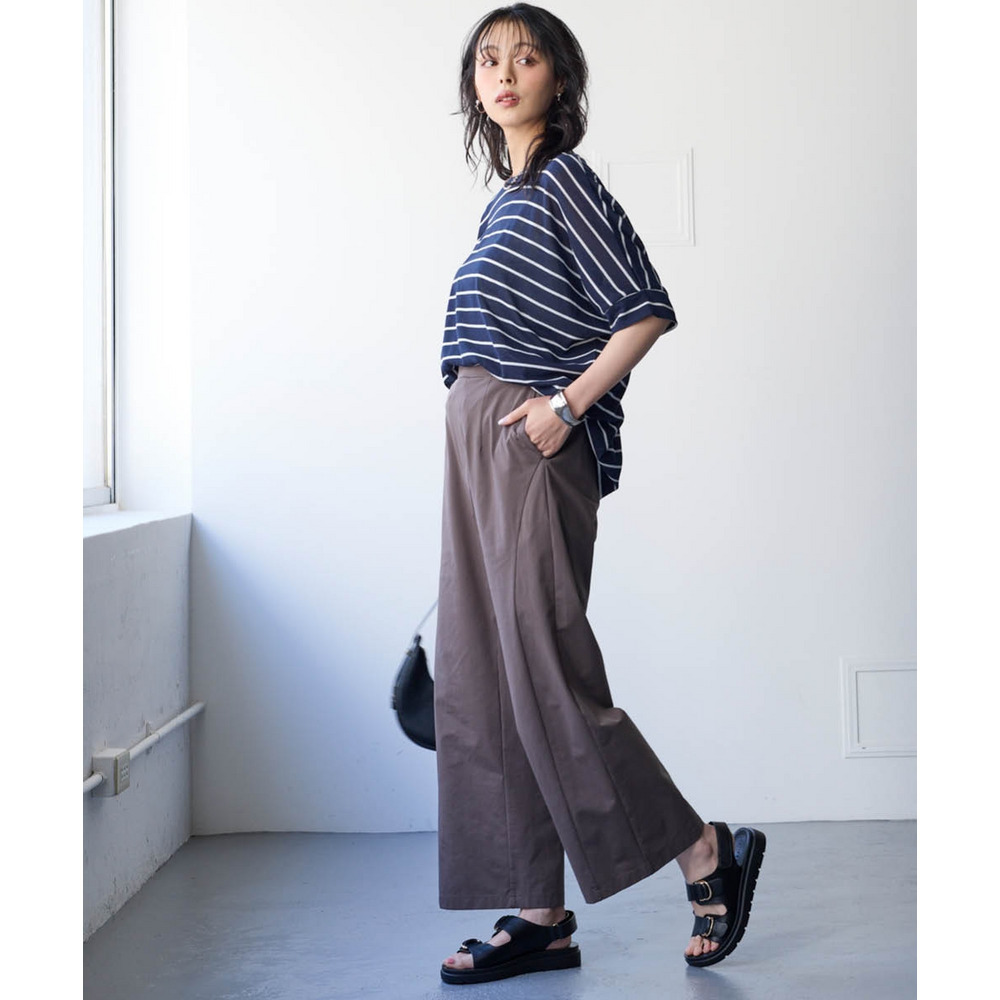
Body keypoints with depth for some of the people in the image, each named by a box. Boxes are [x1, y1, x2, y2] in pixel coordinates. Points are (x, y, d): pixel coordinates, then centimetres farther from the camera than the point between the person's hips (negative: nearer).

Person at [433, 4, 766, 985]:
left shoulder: (564, 180, -6)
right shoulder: (509, 196, 19)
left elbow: (646, 309, -13)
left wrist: (568, 403, -17)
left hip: (533, 447, -9)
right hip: (478, 450, 9)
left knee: (547, 673, -8)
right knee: (481, 683, 6)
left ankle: (708, 853, 8)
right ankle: (540, 917, 12)